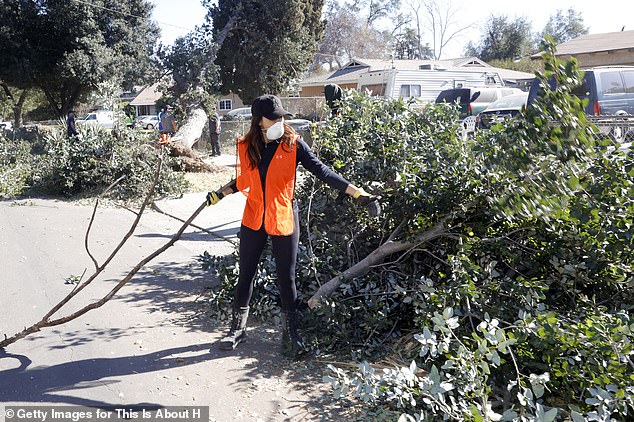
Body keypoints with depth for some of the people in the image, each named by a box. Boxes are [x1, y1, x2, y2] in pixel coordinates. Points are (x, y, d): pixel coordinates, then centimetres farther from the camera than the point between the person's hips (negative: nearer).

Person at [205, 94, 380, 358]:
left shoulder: (292, 144, -9)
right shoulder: (246, 146, -1)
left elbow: (322, 171, -15)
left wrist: (357, 193, -23)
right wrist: (219, 194, 20)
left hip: (284, 220, -3)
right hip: (253, 219, 3)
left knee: (286, 279, 5)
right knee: (246, 275, 12)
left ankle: (290, 334, 22)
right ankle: (238, 329, 30)